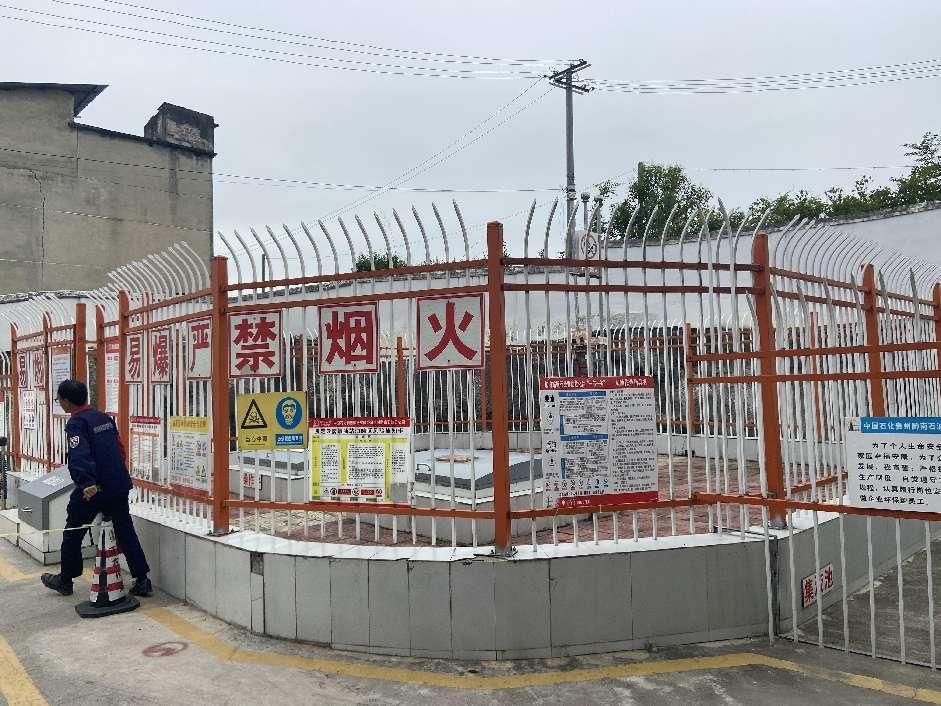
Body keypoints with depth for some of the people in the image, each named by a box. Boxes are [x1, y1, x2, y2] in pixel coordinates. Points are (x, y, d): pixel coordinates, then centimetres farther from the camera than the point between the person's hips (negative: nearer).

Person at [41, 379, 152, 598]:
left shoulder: (76, 423, -10)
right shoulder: (104, 418, 12)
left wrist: (86, 483, -37)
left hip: (92, 489, -7)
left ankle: (65, 580, 30)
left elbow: (79, 456, -26)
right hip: (120, 486, 7)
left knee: (73, 533, 15)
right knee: (126, 533, 10)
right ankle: (142, 581, 9)